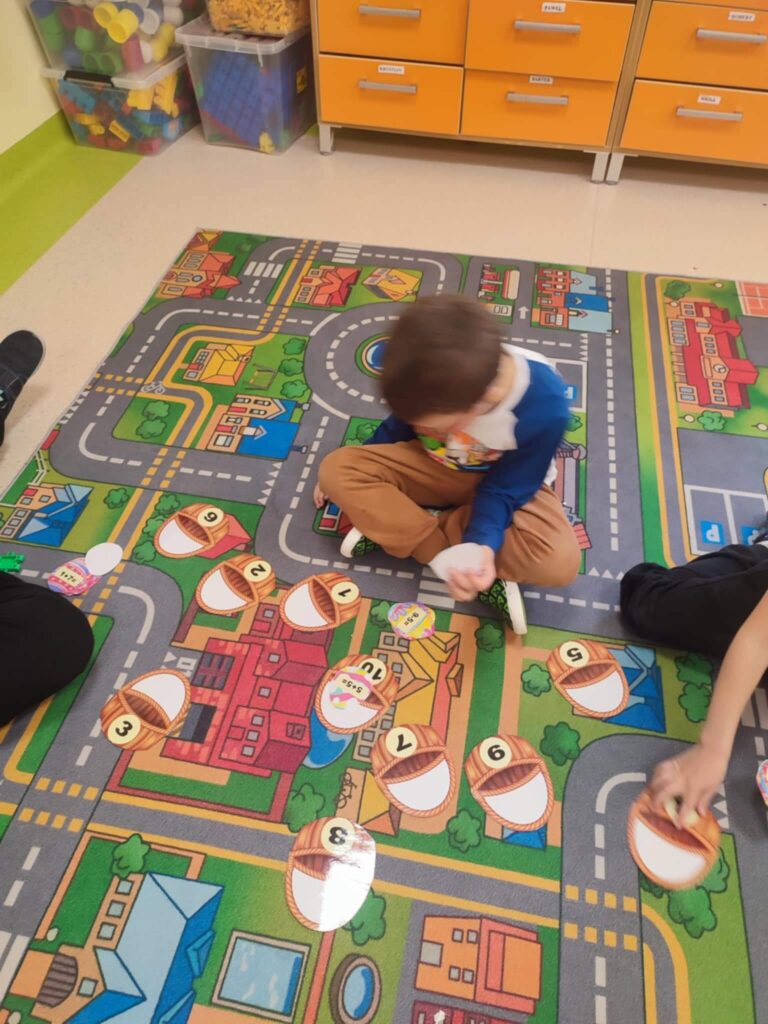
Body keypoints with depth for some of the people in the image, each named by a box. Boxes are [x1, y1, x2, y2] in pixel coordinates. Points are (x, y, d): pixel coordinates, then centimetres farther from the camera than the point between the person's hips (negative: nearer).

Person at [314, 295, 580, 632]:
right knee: (337, 468, -19)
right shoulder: (434, 378, -26)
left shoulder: (545, 406, -34)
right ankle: (447, 559, -21)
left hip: (507, 481, -2)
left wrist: (482, 544, -38)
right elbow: (399, 425, -4)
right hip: (432, 466, 2)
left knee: (559, 561, -31)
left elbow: (505, 489, -21)